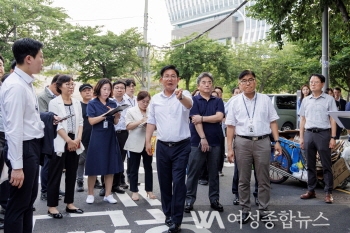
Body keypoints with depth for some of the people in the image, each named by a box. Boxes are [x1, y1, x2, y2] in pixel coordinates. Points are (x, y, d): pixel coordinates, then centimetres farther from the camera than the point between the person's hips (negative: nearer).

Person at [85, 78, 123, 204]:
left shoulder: (113, 103, 8)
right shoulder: (92, 103, -2)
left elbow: (115, 122, 9)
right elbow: (91, 121, -12)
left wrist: (116, 116, -13)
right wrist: (106, 114, -19)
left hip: (110, 137, 4)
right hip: (97, 137, -4)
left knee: (111, 166, 5)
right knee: (94, 166, 1)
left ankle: (108, 194, 14)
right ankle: (90, 194, 15)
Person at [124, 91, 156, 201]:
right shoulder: (131, 111, 0)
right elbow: (128, 126, -10)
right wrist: (141, 121, -19)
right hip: (135, 144, -3)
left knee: (148, 167, 8)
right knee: (134, 168, 5)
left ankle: (149, 190, 17)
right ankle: (134, 191, 13)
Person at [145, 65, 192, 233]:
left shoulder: (184, 95, -6)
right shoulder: (155, 99, 6)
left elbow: (189, 104, -30)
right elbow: (151, 122, 10)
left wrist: (180, 97, -52)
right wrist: (148, 141, 2)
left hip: (181, 146, -4)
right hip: (162, 146, 4)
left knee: (178, 182, -4)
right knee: (164, 181, 12)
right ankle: (168, 213, 28)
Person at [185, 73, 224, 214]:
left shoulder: (218, 101, 9)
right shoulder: (194, 100, 0)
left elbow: (219, 117, -8)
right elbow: (196, 120, -11)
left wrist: (202, 118, -13)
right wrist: (203, 138, -19)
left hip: (215, 142, 3)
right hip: (197, 142, -3)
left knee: (214, 173, 11)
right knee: (193, 173, 3)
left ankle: (214, 199, 20)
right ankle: (189, 199, 12)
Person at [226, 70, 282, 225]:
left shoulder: (265, 99, 6)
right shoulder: (235, 102, 5)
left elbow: (273, 122, 7)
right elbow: (231, 126, 3)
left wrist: (277, 141, -2)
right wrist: (229, 148, -3)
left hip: (262, 142, 0)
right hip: (242, 143, 0)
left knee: (263, 179, 6)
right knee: (243, 180, 7)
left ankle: (263, 210, 17)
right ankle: (245, 210, 18)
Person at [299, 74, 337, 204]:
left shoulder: (329, 99, 1)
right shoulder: (306, 100, 12)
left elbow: (333, 119, -2)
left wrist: (333, 137, -9)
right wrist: (301, 137, 10)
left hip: (323, 134, -4)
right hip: (309, 134, 4)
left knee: (326, 165, 0)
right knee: (310, 165, 9)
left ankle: (328, 193, 4)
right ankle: (311, 190, 18)